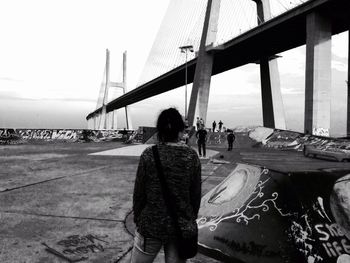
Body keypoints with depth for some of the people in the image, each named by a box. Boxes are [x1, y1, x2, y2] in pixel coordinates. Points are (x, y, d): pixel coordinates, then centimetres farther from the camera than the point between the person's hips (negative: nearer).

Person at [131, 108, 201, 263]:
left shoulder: (148, 155, -12)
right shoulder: (192, 156, -7)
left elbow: (139, 192, -5)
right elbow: (196, 194, 0)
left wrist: (137, 218, 10)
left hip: (151, 225, -2)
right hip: (182, 227, 2)